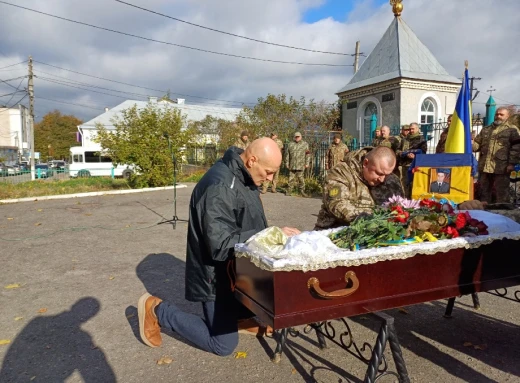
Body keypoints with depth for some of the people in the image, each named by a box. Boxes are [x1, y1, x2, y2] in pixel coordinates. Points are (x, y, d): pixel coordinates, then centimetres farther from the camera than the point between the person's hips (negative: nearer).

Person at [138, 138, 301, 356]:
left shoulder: (242, 177, 1)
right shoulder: (220, 186, -30)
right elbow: (221, 245, -32)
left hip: (237, 270, 10)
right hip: (217, 276, -9)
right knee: (224, 344, 4)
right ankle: (157, 311, 11)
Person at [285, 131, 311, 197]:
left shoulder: (305, 144, 9)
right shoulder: (290, 144, 11)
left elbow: (308, 154, 6)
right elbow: (287, 154, 13)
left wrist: (307, 163, -1)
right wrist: (287, 163, 8)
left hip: (300, 165, -1)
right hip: (292, 165, 1)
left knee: (300, 178, -3)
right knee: (291, 178, 2)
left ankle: (302, 190, 5)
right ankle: (289, 190, 8)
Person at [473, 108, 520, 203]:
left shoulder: (512, 130, 2)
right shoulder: (485, 129, 18)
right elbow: (477, 143, 19)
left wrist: (512, 163, -13)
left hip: (501, 167, -5)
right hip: (484, 167, 5)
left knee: (502, 193, 1)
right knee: (484, 191, 12)